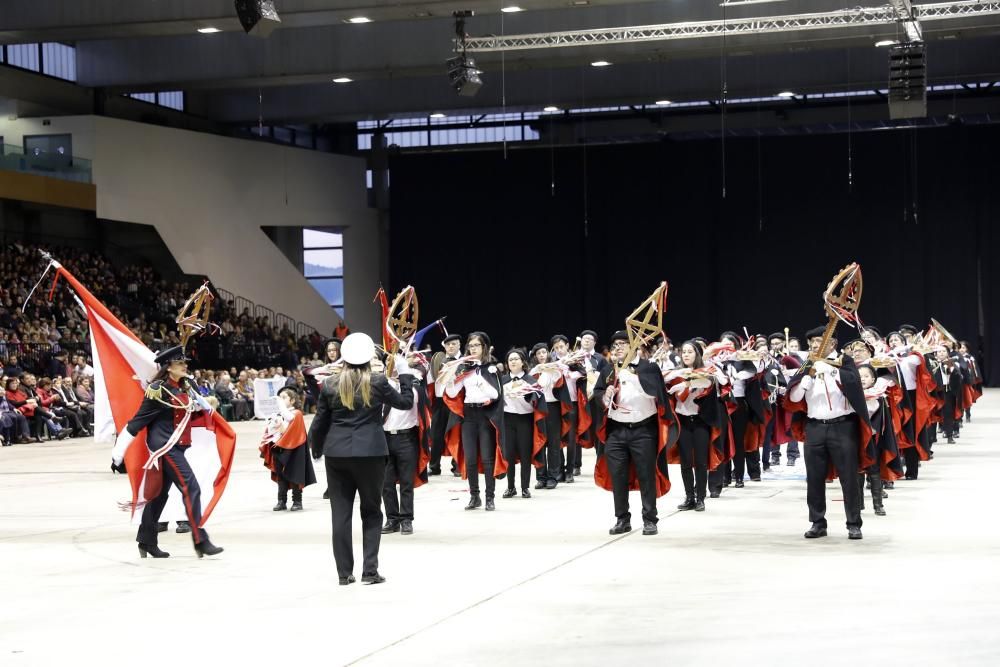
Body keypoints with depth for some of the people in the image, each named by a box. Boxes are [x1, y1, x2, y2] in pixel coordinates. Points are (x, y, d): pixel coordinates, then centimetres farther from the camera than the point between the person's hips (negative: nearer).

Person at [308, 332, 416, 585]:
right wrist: (405, 374, 20)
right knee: (371, 511, 10)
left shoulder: (330, 385, 0)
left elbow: (319, 422, 5)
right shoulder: (377, 383, -5)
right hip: (370, 453, -1)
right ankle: (370, 570, 3)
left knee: (340, 512, 7)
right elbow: (406, 402, 8)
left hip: (337, 454, 1)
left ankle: (344, 572, 8)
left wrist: (316, 449, 21)